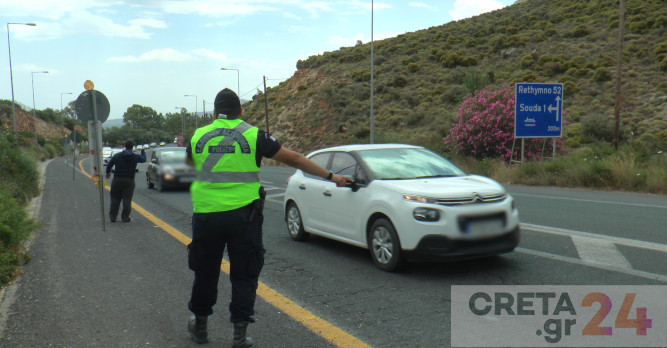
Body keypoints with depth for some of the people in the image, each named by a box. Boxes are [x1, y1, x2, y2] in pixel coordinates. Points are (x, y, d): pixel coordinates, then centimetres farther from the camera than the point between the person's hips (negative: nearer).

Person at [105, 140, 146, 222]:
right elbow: (143, 159, 20)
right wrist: (143, 152, 40)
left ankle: (112, 217, 13)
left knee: (115, 199, 10)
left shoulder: (117, 155, 3)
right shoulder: (135, 157, 0)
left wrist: (108, 172, 31)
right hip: (129, 181, -1)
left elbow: (109, 165, 11)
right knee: (127, 200, 1)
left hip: (117, 180, 2)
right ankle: (125, 217, 0)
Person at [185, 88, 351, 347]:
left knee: (205, 272, 18)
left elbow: (188, 164, 26)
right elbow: (294, 159, -2)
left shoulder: (199, 136, 5)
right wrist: (332, 177, 4)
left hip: (206, 215, 3)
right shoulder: (253, 135, -3)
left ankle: (199, 327, 35)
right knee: (244, 275, 10)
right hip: (242, 215, -2)